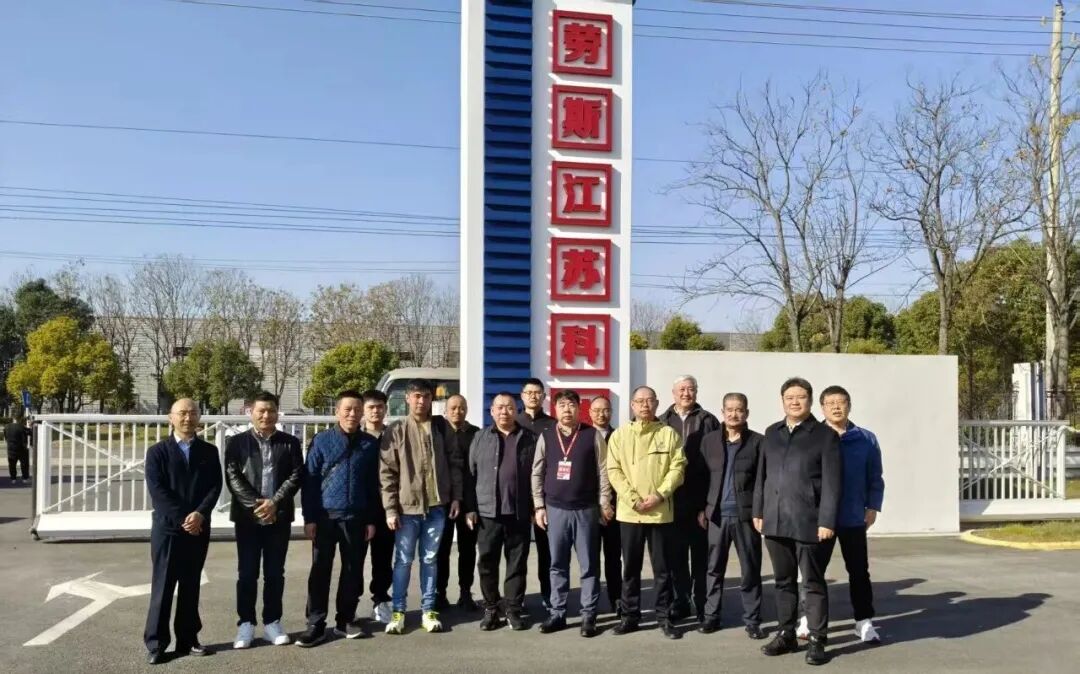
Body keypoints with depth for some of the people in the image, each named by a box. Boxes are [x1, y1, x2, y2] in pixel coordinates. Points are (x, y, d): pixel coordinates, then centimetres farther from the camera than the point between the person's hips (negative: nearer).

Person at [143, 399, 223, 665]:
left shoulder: (209, 451, 7)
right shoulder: (157, 451, 0)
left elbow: (215, 486, 0)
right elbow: (157, 490, -8)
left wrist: (199, 514, -16)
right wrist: (182, 519, -15)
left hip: (199, 528, 2)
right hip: (167, 528, -2)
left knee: (191, 586, 8)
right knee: (163, 586, 1)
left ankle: (188, 639, 16)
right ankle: (156, 643, 7)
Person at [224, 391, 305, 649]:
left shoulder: (290, 443, 7)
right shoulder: (237, 442, 4)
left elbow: (296, 476, -2)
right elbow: (232, 477, -5)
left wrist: (274, 502, -14)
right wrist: (254, 505, -15)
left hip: (279, 517, 1)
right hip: (247, 517, -1)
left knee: (275, 573, 7)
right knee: (247, 573, 3)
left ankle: (272, 622, 16)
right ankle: (246, 623, 13)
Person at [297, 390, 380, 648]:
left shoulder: (370, 444, 5)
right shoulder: (321, 440, 0)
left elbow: (373, 484, 8)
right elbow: (310, 480, -1)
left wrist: (371, 519, 3)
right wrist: (309, 518, -6)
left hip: (356, 517, 2)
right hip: (325, 516, -2)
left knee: (353, 570, 8)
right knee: (320, 571, 1)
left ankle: (345, 620, 21)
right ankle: (316, 625, 8)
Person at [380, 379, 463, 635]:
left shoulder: (442, 427, 4)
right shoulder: (396, 431, -3)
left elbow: (453, 463, 8)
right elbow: (387, 472, -4)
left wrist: (456, 496, 2)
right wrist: (390, 509, -8)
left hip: (437, 505, 2)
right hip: (407, 507, -2)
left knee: (430, 559, 10)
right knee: (403, 560, 6)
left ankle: (428, 609, 18)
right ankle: (398, 610, 16)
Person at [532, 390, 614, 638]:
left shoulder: (593, 435, -2)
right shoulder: (546, 437, 5)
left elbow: (603, 472, -1)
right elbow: (537, 473, 8)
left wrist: (604, 504, -4)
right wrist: (539, 506, 4)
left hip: (586, 509, -2)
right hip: (555, 509, 2)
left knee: (589, 565, 3)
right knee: (558, 564, 9)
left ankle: (588, 615, 11)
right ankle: (557, 613, 18)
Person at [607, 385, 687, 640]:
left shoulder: (669, 434, 3)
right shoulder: (619, 435, 4)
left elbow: (677, 467, -2)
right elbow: (614, 470, -2)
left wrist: (659, 495, -14)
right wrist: (633, 499, -12)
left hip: (661, 512, -1)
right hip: (629, 512, 1)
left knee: (663, 568, 6)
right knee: (631, 567, 9)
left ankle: (664, 617, 16)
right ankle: (630, 616, 19)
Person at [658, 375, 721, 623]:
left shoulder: (708, 421, 2)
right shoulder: (662, 422, 7)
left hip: (700, 498, -2)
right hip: (672, 499, 2)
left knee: (700, 553, 5)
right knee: (677, 553, 10)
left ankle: (702, 603, 15)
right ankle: (681, 601, 20)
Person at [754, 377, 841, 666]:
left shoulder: (825, 435, -2)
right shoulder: (772, 433, 13)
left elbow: (832, 483, -8)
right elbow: (762, 476, 15)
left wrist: (827, 522, -13)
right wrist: (758, 512, 10)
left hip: (809, 523, -5)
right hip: (775, 522, 5)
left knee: (813, 584, 4)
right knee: (783, 582, 13)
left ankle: (817, 641, 12)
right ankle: (786, 634, 23)